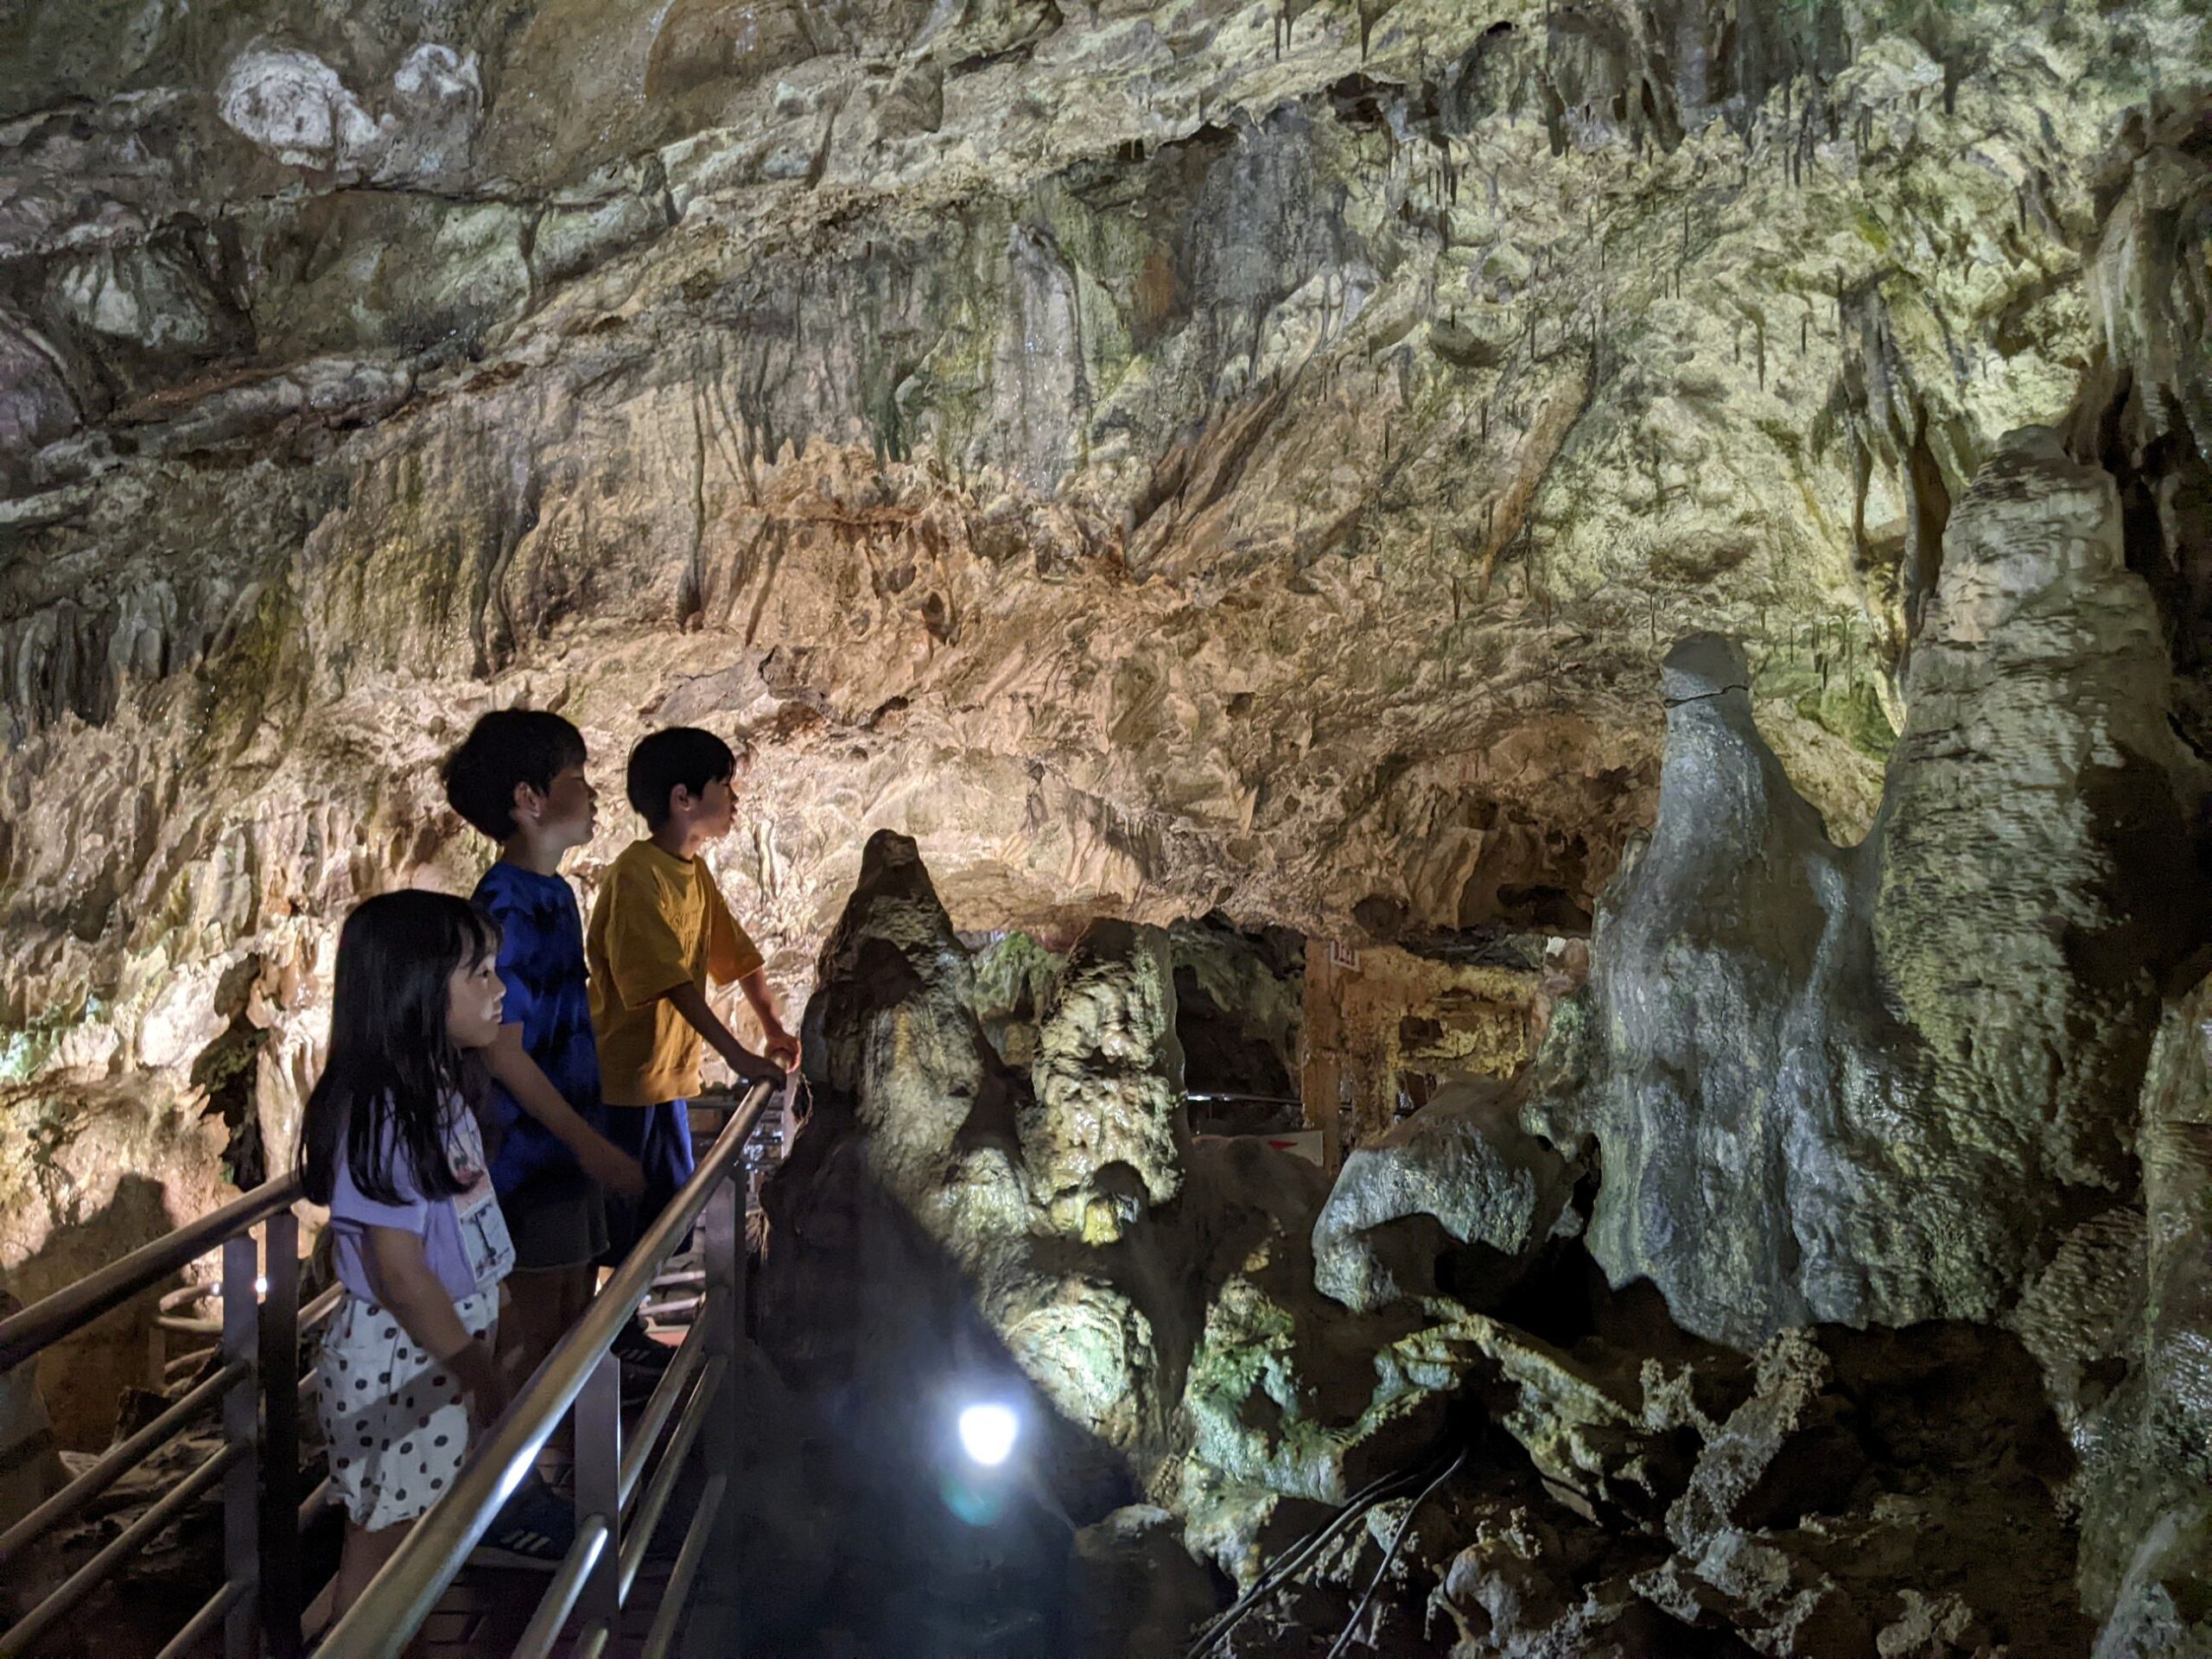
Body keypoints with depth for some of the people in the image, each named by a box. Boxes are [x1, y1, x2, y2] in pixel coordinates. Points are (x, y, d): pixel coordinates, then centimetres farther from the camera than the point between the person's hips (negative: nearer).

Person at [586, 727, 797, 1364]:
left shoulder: (695, 873, 7)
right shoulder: (637, 873, -20)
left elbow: (736, 954, 14)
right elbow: (669, 978, -27)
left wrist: (774, 1029, 7)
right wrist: (736, 1054, -29)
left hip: (668, 1072, 9)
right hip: (622, 1075, -9)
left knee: (670, 1214, 16)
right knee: (614, 1218, 4)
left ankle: (630, 1317, 30)